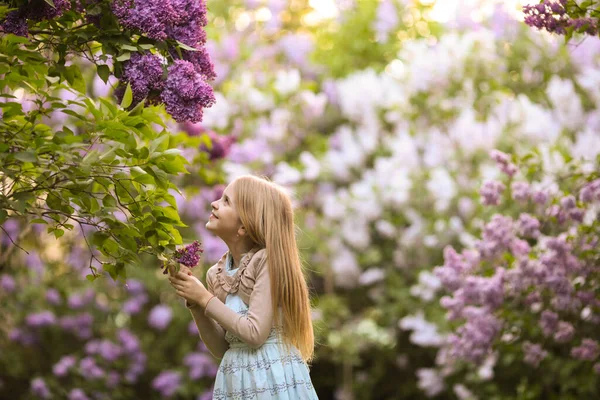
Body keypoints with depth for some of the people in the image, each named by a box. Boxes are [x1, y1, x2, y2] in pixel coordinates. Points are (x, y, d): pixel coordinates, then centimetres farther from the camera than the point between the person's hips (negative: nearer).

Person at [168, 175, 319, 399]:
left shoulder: (267, 260, -13)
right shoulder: (216, 274, 5)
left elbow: (255, 334, -19)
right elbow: (221, 349, 5)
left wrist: (205, 299, -13)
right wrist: (193, 302, -4)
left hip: (274, 379, -6)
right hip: (236, 381, 6)